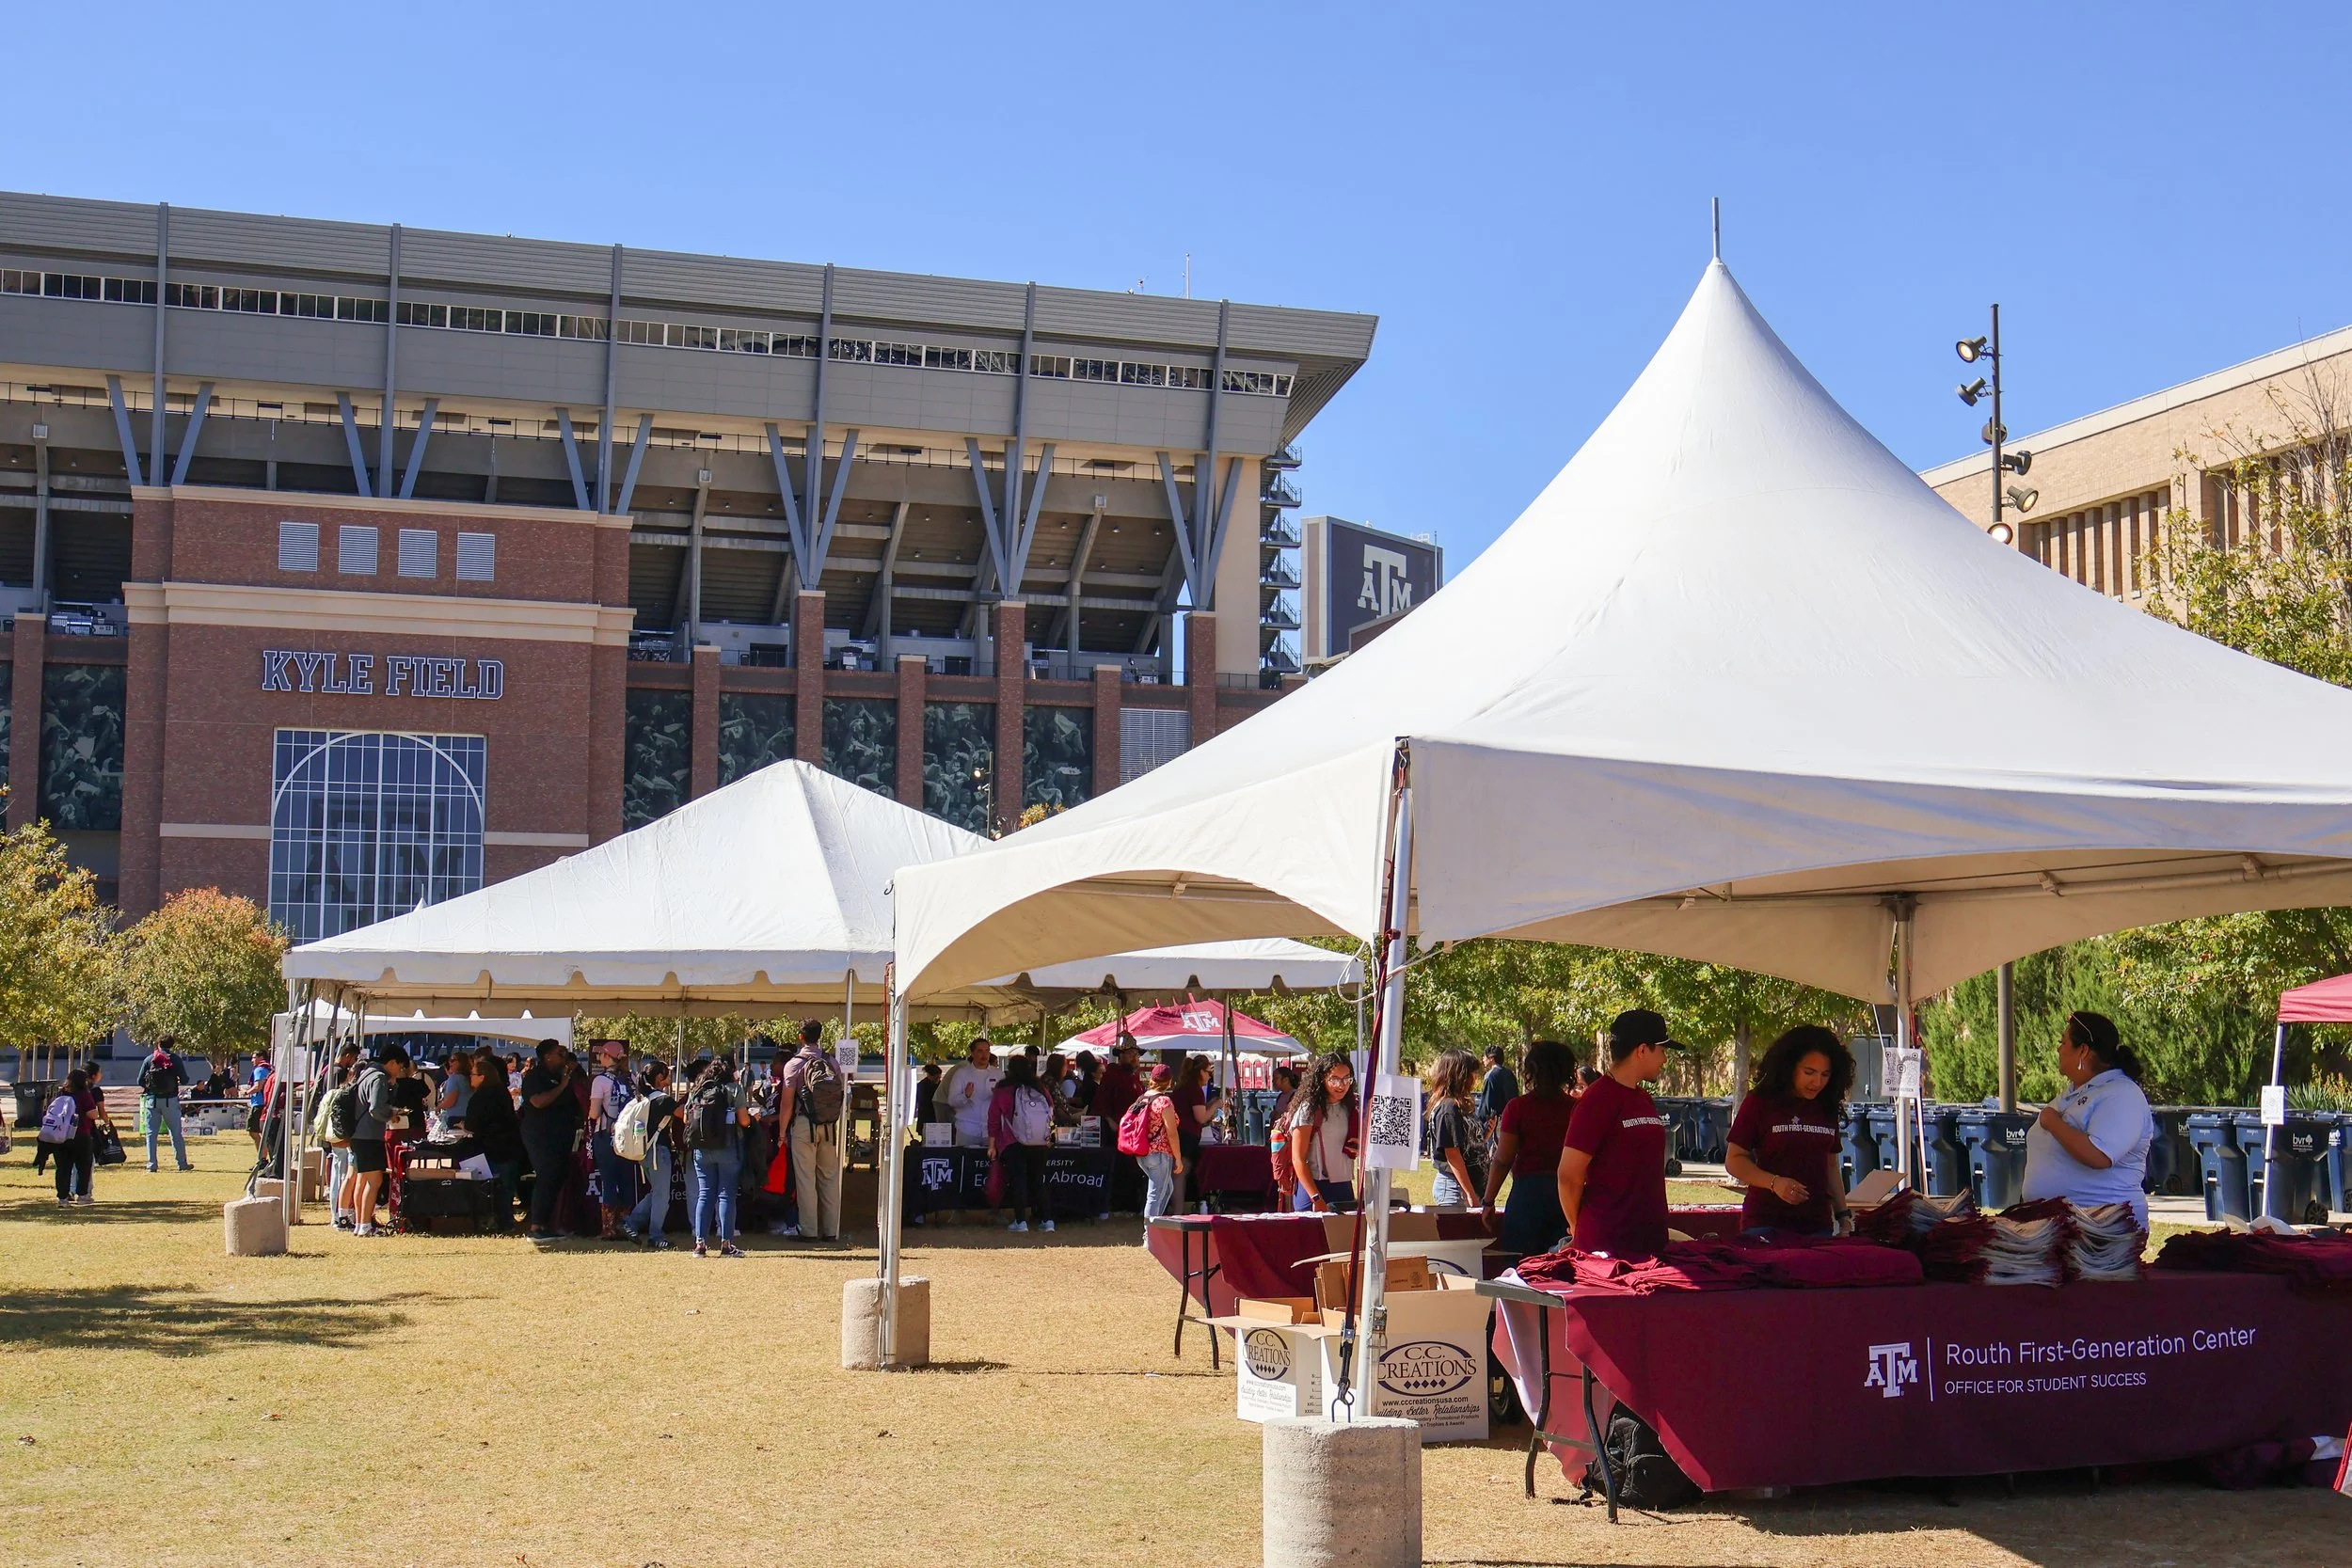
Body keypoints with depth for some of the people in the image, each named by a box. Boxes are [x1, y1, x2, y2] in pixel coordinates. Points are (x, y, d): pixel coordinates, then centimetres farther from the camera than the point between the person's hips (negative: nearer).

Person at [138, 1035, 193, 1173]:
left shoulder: (150, 1059, 1)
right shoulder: (175, 1059, -2)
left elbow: (140, 1081, 0)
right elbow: (184, 1080, -4)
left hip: (152, 1099, 1)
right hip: (170, 1100, -1)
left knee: (151, 1133, 7)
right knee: (176, 1133, 7)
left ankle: (151, 1164, 2)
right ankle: (182, 1163, 9)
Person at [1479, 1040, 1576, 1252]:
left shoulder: (1518, 1107, -5)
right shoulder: (1575, 1109, 1)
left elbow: (1503, 1160, -5)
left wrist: (1487, 1202, 3)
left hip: (1528, 1190, -3)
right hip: (1567, 1193, 3)